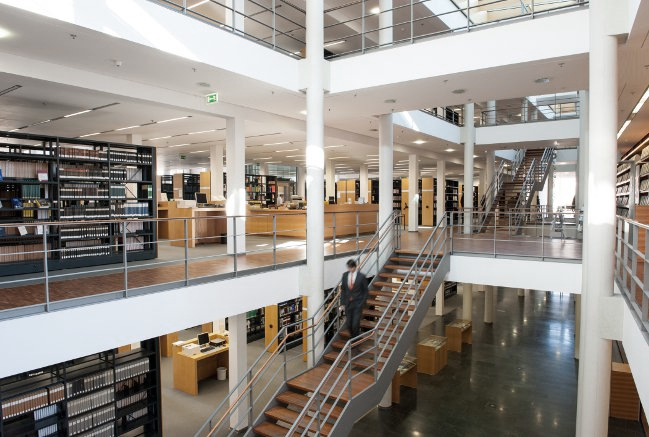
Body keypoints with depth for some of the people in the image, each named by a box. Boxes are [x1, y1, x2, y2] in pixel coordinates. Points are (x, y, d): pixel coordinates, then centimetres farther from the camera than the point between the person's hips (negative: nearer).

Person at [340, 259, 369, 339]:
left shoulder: (361, 276, -9)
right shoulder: (345, 275, 2)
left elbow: (365, 291, -3)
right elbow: (343, 289, 10)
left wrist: (362, 303, -7)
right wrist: (343, 301, 3)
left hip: (358, 304, -4)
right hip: (348, 303, 4)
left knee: (355, 324, -6)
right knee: (348, 324, 8)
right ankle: (352, 338, 33)